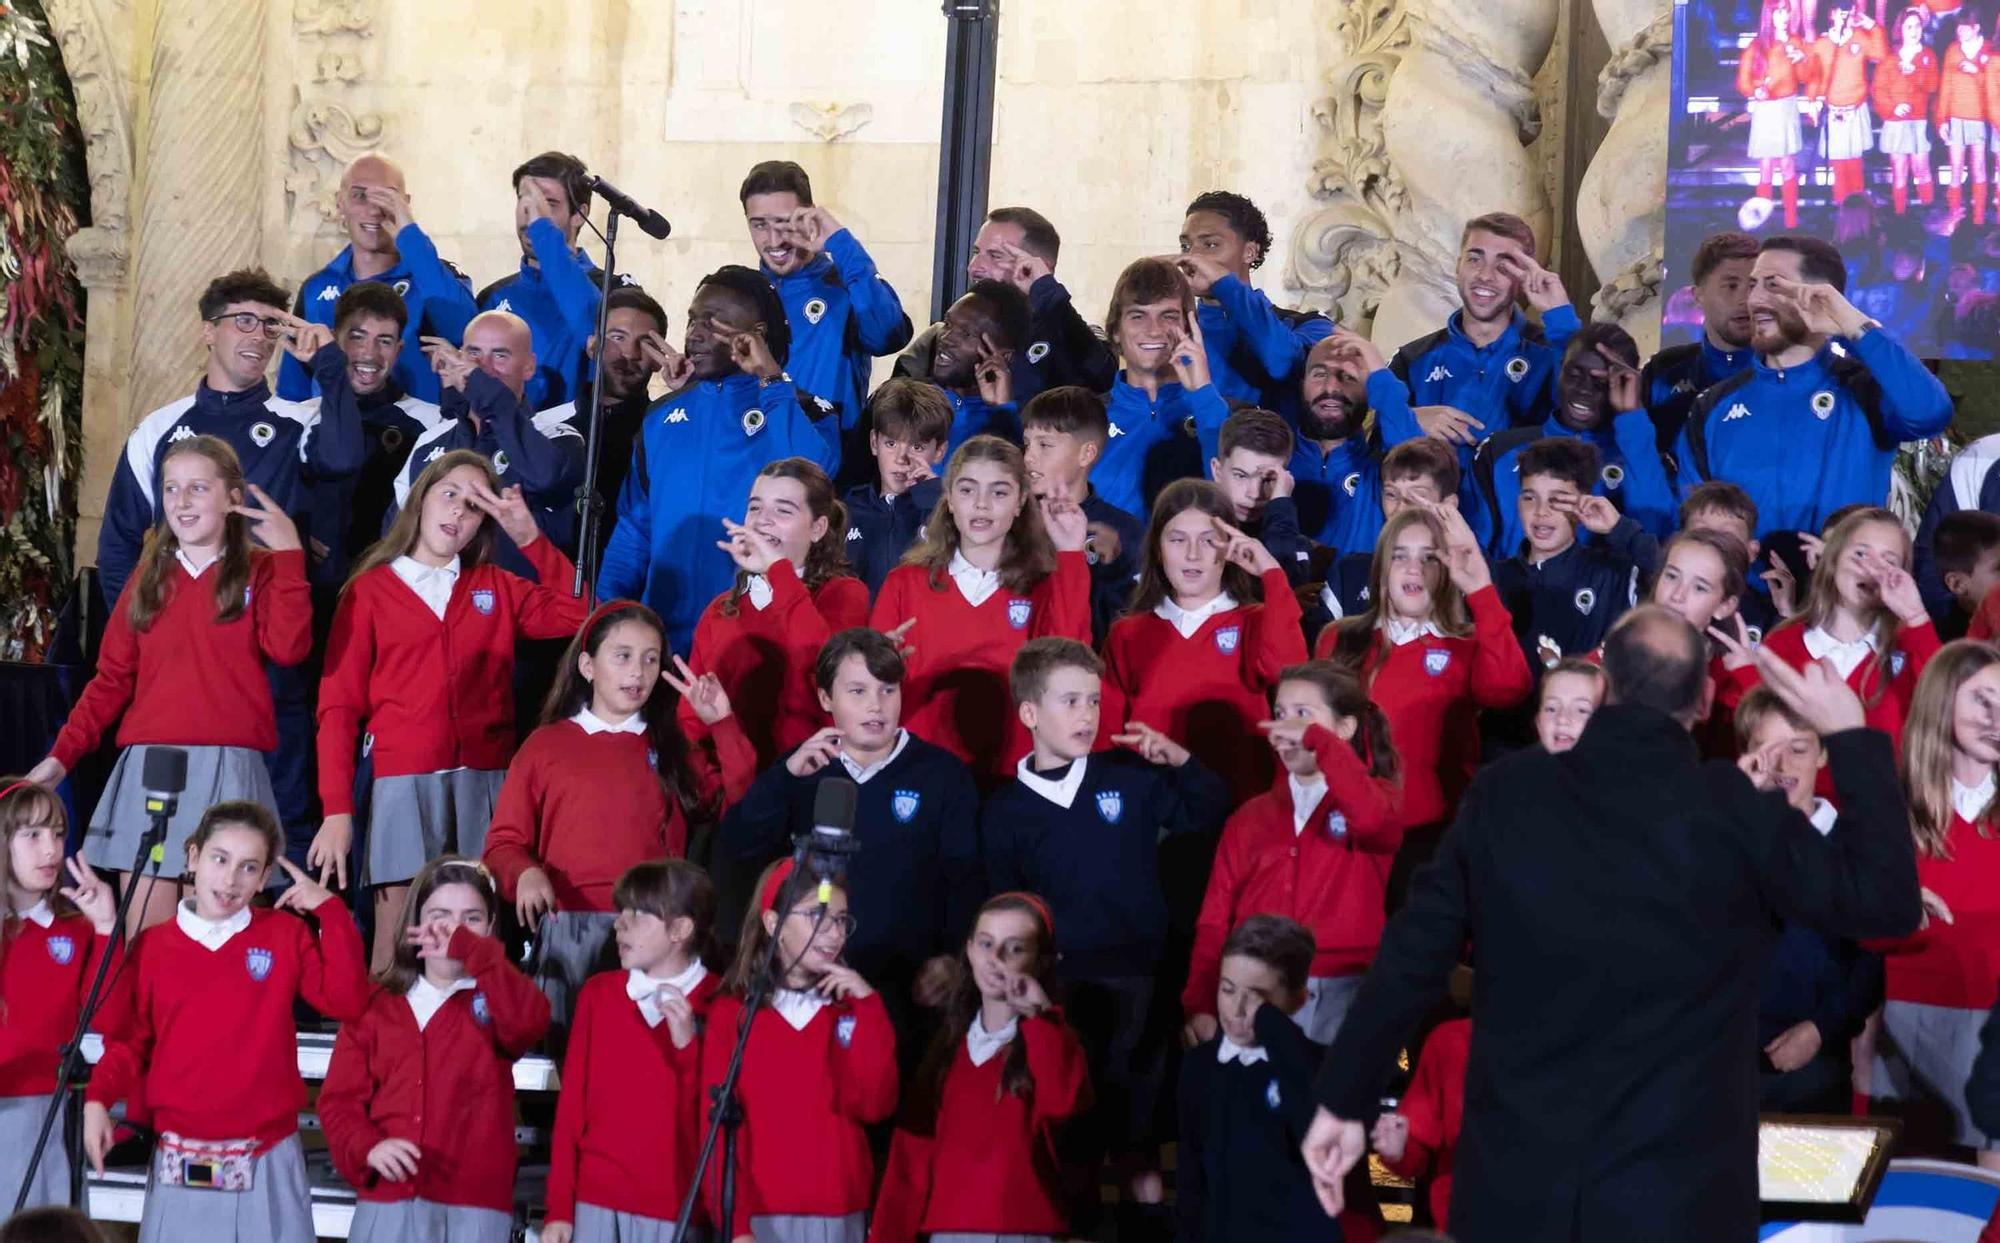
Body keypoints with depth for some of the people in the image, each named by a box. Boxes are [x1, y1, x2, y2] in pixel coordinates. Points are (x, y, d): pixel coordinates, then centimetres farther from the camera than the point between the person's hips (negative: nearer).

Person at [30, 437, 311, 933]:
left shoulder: (261, 571, 7)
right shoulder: (148, 578, 16)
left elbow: (288, 648, -12)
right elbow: (112, 679, 12)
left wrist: (288, 554, -10)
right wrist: (62, 755, 2)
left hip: (227, 768, -3)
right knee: (145, 935, -2)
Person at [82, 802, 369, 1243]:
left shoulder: (286, 935, 4)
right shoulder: (153, 946, 4)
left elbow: (346, 1002, -7)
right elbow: (129, 1041, 7)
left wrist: (330, 911, -8)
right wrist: (98, 1098, -10)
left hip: (268, 1162, 0)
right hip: (180, 1164, 1)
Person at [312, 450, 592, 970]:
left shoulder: (497, 588, 16)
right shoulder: (369, 591, 7)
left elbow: (579, 614, 3)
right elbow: (339, 707, 3)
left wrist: (529, 537, 2)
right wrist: (336, 810, -5)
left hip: (485, 785, 2)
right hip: (402, 784, -2)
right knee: (395, 951, -6)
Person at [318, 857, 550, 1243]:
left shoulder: (495, 998, 7)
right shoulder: (376, 1006, 11)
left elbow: (530, 1019, -19)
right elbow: (339, 1098, 8)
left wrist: (470, 949, -25)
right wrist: (367, 1146, -12)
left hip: (473, 1210, -2)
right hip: (386, 1203, 2)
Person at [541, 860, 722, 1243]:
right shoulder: (599, 994, 7)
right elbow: (572, 1104, 8)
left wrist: (689, 1047, -18)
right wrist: (559, 1206, 5)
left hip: (678, 1209, -3)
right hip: (596, 1202, 3)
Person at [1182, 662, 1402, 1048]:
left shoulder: (1376, 798, 6)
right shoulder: (1251, 817, 14)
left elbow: (1372, 821, -21)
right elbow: (1216, 919, 7)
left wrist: (1319, 741, -16)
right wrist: (1199, 1005, -6)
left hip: (1342, 995, -2)